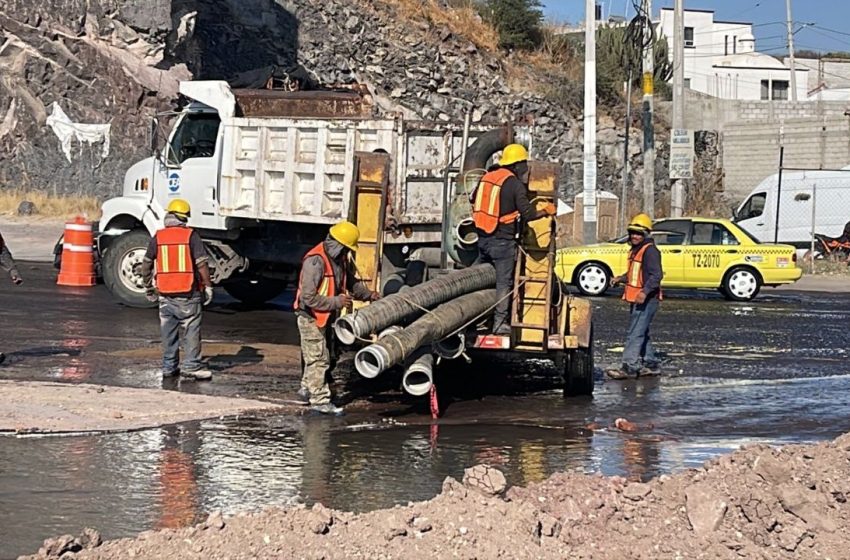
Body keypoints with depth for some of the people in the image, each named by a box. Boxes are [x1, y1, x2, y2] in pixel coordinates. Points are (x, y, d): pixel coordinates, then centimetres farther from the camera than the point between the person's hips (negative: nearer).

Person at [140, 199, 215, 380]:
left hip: (165, 293, 3)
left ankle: (169, 367, 15)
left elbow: (146, 264, 9)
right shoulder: (191, 236, -7)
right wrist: (208, 285, -2)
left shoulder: (158, 237, 3)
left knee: (168, 332, 11)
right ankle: (191, 366, -2)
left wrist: (148, 287, 21)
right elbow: (201, 263, -11)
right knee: (191, 330, 2)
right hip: (189, 293, -3)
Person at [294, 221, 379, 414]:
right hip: (310, 317, -9)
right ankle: (320, 400, -1)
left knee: (315, 358, 20)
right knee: (318, 359, -6)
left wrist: (369, 295, 5)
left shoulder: (340, 259, 3)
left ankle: (307, 390, 34)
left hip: (325, 317, 9)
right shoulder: (316, 261, -27)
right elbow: (309, 297, -29)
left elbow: (351, 282, 18)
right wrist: (336, 302, -26)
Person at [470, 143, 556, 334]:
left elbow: (473, 199, 23)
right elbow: (528, 214, -19)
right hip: (503, 240, -6)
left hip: (483, 238, 6)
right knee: (504, 282, -1)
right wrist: (547, 211, -3)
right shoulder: (516, 184, -13)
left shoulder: (486, 177, 7)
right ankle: (500, 322, -4)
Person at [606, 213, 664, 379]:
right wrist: (620, 278, 12)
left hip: (646, 299, -10)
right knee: (642, 333, 16)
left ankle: (630, 366, -15)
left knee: (635, 333, -13)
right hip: (636, 299, 10)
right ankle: (651, 364, 25)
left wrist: (645, 291, -33)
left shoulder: (650, 251, -13)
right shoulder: (635, 250, 18)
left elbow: (656, 275, -23)